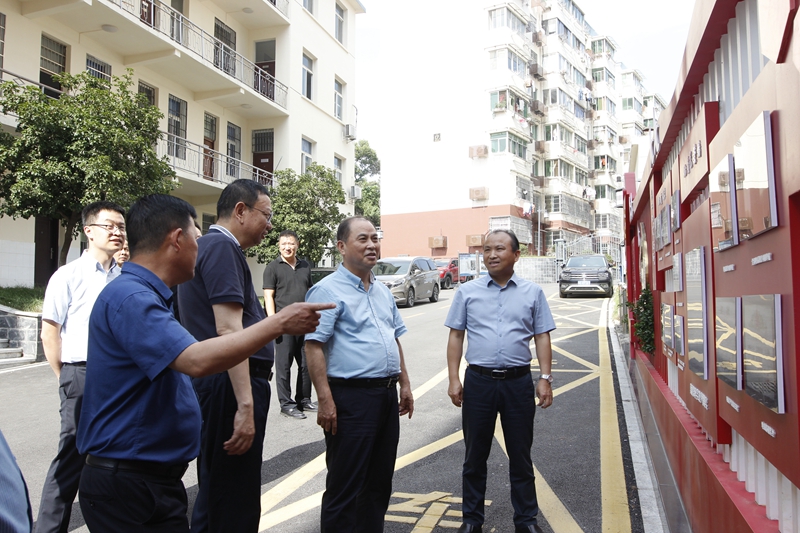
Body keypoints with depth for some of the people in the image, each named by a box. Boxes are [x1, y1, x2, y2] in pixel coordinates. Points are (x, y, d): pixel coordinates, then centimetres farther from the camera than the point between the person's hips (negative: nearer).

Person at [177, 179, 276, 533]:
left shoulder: (207, 246, 18)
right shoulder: (223, 248, -15)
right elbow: (229, 329, -24)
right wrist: (246, 405, -26)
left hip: (211, 382, 11)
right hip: (229, 386, -11)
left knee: (214, 494, 22)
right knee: (235, 504, 0)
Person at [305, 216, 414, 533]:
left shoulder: (383, 292, 14)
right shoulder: (328, 290, -11)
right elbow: (313, 347, -16)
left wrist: (404, 384, 16)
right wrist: (325, 400, -21)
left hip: (387, 396, 8)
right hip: (352, 397, -8)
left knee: (380, 480, 19)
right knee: (345, 486, 2)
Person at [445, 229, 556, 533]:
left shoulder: (532, 293, 5)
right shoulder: (468, 292, 4)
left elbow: (542, 337, 5)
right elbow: (456, 336, 4)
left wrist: (545, 378, -3)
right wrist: (454, 379, -2)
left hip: (519, 382, 0)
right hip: (478, 381, 0)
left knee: (520, 455, 11)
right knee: (475, 454, 11)